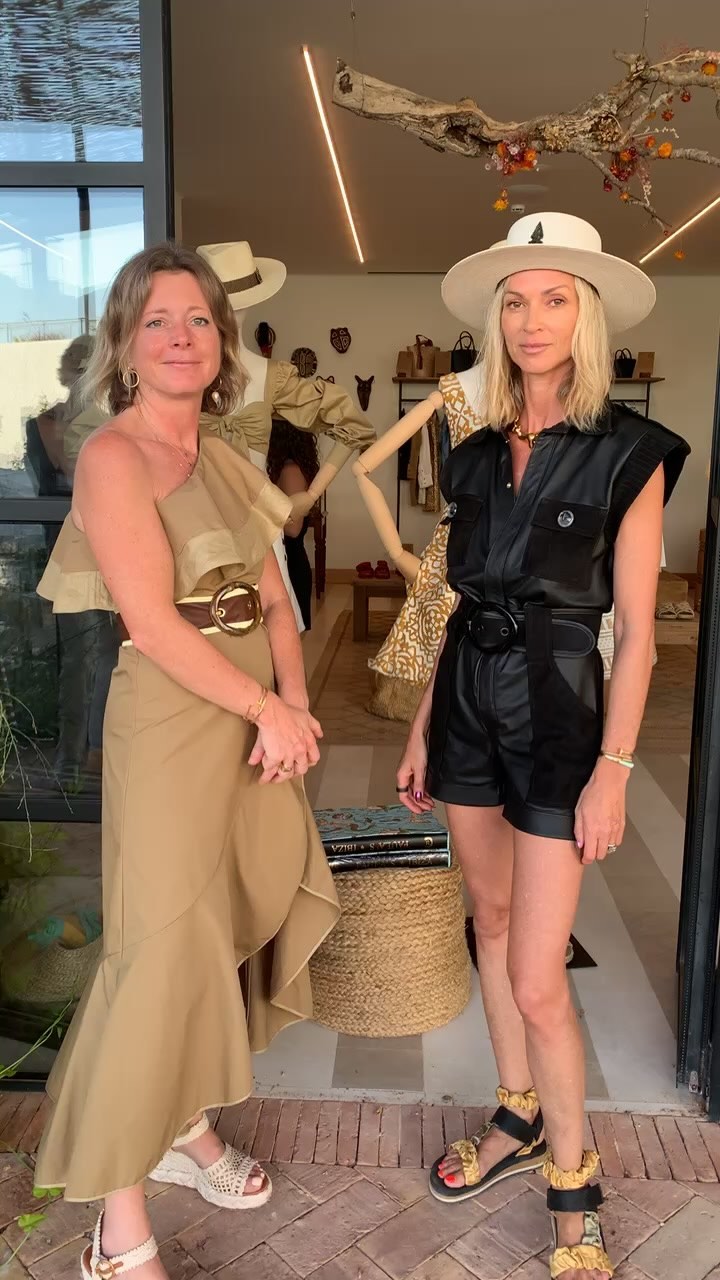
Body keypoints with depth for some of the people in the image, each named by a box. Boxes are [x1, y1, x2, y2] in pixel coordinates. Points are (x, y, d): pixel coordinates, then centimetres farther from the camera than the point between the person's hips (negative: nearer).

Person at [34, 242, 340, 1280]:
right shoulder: (113, 456, -9)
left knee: (231, 927, 15)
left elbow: (273, 599, 10)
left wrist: (294, 704, -5)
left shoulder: (224, 461, 14)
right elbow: (153, 621, -17)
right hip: (172, 719, -7)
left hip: (257, 717, 8)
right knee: (165, 949, -4)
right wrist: (267, 709, -14)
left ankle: (186, 1128, 36)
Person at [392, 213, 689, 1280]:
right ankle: (518, 1118, 39)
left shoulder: (628, 453, -8)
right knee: (492, 923, 18)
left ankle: (572, 1191, 22)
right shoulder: (478, 454, 8)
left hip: (556, 709, -6)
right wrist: (422, 729, 12)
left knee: (537, 977, -2)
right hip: (468, 701, 6)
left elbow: (636, 627, -9)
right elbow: (461, 603, 12)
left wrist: (614, 769, -13)